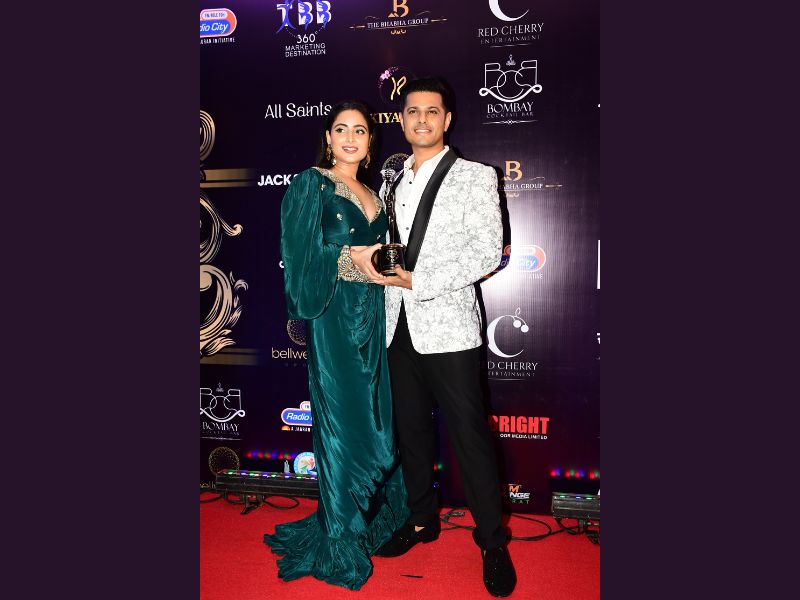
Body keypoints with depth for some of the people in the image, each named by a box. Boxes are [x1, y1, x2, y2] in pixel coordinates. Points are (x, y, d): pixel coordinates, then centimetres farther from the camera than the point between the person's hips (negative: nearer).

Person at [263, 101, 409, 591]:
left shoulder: (372, 195, 17)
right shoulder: (311, 184, -3)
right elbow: (301, 256, -11)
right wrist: (350, 259, -17)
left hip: (371, 317, 7)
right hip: (333, 317, -6)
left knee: (375, 420, 12)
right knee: (341, 425, 1)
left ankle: (371, 519, 32)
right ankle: (340, 545, 19)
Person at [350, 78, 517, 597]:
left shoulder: (475, 177, -2)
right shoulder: (391, 184, 14)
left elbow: (489, 252, -11)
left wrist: (416, 280, -17)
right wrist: (372, 260, -2)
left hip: (449, 328, -5)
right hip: (400, 326, 6)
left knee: (469, 435, 0)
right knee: (412, 429, 15)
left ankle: (493, 544, 17)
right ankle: (423, 519, 35)